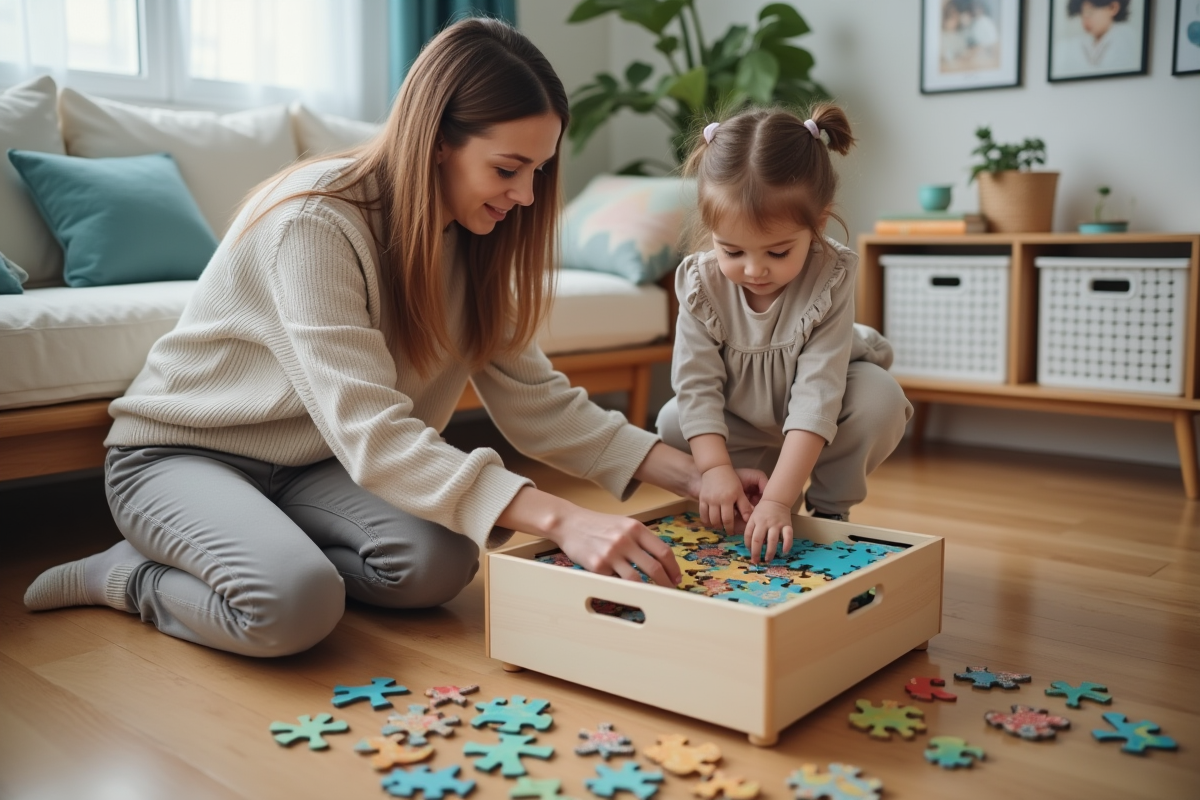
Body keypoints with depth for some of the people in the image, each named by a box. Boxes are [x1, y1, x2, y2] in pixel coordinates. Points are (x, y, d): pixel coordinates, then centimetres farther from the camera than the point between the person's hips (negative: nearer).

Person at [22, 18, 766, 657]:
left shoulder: (471, 238, -4)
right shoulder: (315, 221, -27)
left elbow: (535, 395, -7)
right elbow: (368, 432, -36)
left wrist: (687, 473, -18)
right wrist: (555, 517, -46)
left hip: (307, 466, 6)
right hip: (180, 451, -5)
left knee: (440, 563, -24)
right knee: (296, 605, -34)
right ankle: (131, 575, -4)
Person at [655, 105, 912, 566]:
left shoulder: (830, 280, -34)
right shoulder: (701, 284, -26)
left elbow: (816, 395, -38)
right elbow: (697, 384, -24)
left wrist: (777, 498, -45)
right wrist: (716, 469, -39)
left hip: (823, 417, -2)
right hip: (743, 420, 2)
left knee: (880, 399, -31)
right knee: (673, 425, -19)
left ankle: (830, 509, -7)